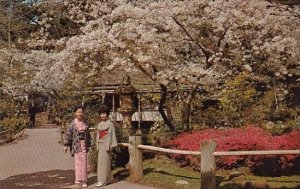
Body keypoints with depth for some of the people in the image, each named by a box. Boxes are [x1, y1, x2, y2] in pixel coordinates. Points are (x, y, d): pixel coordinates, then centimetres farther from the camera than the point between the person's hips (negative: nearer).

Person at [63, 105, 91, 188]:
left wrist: (88, 144, 14)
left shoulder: (85, 123, 8)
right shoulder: (72, 123, -4)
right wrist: (66, 145, -10)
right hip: (76, 144, -3)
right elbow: (68, 134, -6)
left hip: (84, 144, 3)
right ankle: (78, 178, 16)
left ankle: (84, 181, 7)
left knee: (84, 162, 1)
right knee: (78, 161, 1)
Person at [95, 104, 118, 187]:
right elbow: (98, 135, 16)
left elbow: (112, 135, -7)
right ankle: (108, 179, 17)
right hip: (100, 144, 7)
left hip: (106, 144, -7)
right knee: (101, 161, 8)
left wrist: (111, 145, -12)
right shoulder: (99, 124, 13)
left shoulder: (110, 123, -5)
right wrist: (97, 145, 11)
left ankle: (102, 180, -6)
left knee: (104, 161, -8)